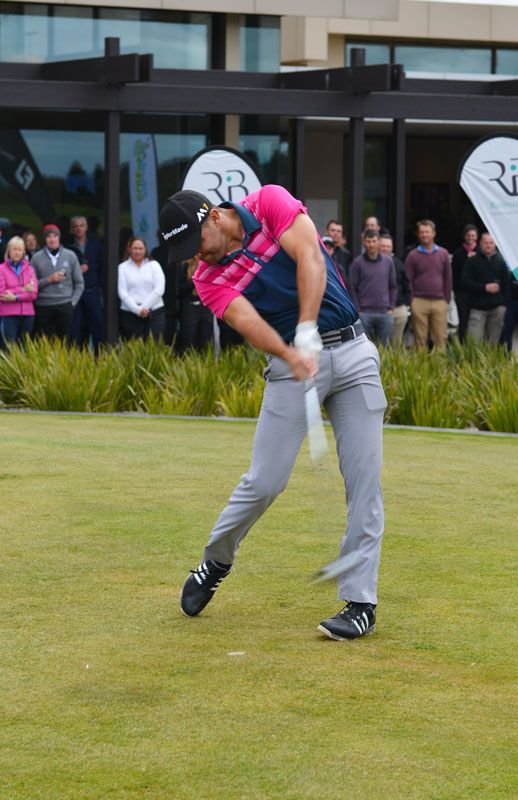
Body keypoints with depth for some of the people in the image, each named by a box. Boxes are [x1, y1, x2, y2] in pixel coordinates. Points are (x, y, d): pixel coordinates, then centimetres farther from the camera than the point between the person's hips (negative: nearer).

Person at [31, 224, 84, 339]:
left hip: (65, 306, 1)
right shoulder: (37, 257, 3)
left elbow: (79, 283, 9)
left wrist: (73, 302, 0)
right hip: (43, 307, 0)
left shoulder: (70, 256, 6)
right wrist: (49, 280, -11)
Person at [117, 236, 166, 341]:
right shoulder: (122, 267, 9)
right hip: (130, 314, -1)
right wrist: (138, 309, -13)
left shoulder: (154, 265, 12)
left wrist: (145, 307, -10)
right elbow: (122, 293, -1)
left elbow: (159, 289, 1)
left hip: (155, 313, 1)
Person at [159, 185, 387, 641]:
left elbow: (310, 259, -16)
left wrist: (307, 333, -27)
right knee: (264, 482, -5)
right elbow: (249, 322, -19)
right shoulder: (210, 279, -1)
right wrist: (291, 356, -38)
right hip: (292, 364, 1)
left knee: (365, 483, -6)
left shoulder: (271, 203, -3)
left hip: (353, 353, 0)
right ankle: (216, 562, 21)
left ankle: (361, 603, -2)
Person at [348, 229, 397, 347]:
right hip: (365, 313, -3)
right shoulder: (358, 263, -1)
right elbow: (352, 289, -1)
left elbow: (393, 287, 14)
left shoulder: (388, 261, 9)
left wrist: (391, 308, 5)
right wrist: (358, 310, -8)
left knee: (385, 348, 7)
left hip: (385, 314, 3)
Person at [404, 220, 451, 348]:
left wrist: (447, 300, 7)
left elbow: (448, 279, 13)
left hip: (439, 303, 2)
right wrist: (411, 301, -4)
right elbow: (408, 280, 2)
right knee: (420, 339, -1)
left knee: (441, 338, -1)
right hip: (419, 303, -2)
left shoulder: (443, 254, 10)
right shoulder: (413, 255, 3)